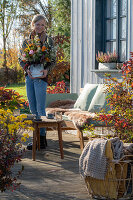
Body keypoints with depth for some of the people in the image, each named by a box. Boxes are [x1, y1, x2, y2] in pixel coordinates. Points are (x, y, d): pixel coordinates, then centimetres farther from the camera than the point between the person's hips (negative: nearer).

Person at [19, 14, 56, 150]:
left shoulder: (48, 41, 2)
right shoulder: (27, 41, 11)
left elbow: (53, 60, 3)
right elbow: (21, 59, 11)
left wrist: (47, 70, -16)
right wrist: (27, 69, -8)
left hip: (41, 77, -4)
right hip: (29, 77, 5)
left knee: (40, 109, -6)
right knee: (32, 108, 8)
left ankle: (42, 140, 0)